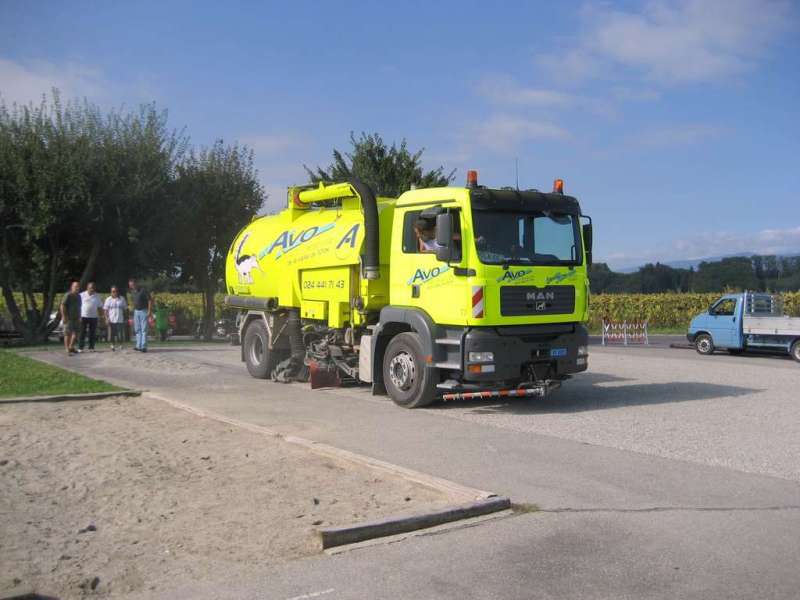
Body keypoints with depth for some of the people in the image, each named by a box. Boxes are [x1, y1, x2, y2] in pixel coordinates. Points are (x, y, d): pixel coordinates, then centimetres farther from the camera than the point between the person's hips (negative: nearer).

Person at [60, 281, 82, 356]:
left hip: (76, 318, 8)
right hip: (68, 318, -8)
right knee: (68, 333, -6)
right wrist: (64, 316, -19)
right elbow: (62, 306, -14)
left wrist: (79, 317, 19)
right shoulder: (68, 295, -10)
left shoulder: (78, 296, 14)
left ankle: (71, 347, 23)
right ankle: (67, 350, -3)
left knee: (75, 333, 9)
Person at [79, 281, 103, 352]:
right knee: (82, 333, -2)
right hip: (83, 316, -2)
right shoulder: (82, 295, 1)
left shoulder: (97, 296, 7)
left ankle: (91, 347, 10)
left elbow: (100, 307, 11)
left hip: (93, 317, 2)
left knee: (92, 333, 3)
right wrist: (79, 316, -5)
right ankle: (80, 347, 1)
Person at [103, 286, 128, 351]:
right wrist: (107, 319, -6)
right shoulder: (108, 299, 5)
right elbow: (105, 310, 4)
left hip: (120, 320, 0)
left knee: (120, 335, -3)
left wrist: (125, 318, 4)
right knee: (112, 334, 2)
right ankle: (113, 346, 13)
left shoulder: (122, 299, 6)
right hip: (111, 320, 0)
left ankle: (120, 345, 11)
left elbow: (125, 309, 9)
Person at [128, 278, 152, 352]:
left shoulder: (143, 290, -13)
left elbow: (150, 300, -13)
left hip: (143, 311, -7)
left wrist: (149, 312, -17)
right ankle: (138, 345, 11)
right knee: (137, 329, 7)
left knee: (144, 329, -7)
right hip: (136, 311, 7)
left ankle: (144, 347, -8)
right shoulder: (132, 291, 7)